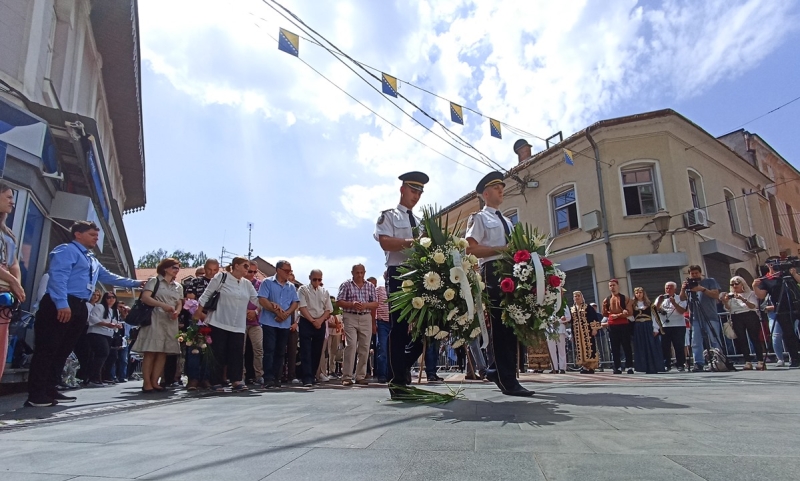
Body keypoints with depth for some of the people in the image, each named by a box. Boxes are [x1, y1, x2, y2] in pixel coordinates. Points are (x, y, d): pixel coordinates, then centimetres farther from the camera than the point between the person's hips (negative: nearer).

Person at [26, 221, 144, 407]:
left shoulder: (93, 261, 26)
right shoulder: (66, 250, -3)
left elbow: (109, 278, 31)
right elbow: (58, 276, -15)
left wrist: (136, 283, 26)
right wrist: (62, 303, -25)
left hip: (79, 307, 9)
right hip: (60, 306, -9)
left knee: (63, 350, 11)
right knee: (47, 348, -8)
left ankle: (50, 390, 17)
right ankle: (36, 394, -6)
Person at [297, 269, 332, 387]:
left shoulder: (324, 291, 11)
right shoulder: (303, 289, 0)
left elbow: (328, 309, 8)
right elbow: (302, 307, -8)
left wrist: (320, 320, -9)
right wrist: (313, 321, -14)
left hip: (321, 323, 4)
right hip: (306, 322, -4)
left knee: (317, 351, 6)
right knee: (306, 351, -8)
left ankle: (313, 375, 17)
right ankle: (307, 378, -10)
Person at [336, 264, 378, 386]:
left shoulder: (370, 286, 12)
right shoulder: (346, 285, 3)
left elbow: (376, 303, 9)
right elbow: (339, 302, -1)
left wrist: (366, 305, -11)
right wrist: (352, 304, -17)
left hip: (366, 318, 4)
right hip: (350, 318, -3)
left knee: (365, 347, 4)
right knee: (351, 345, -13)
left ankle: (361, 376, 13)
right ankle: (347, 376, -8)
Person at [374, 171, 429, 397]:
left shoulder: (420, 222, 24)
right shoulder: (389, 216, 6)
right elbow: (385, 242, -11)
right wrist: (412, 242, -20)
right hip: (398, 274, -6)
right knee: (398, 328, -4)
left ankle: (403, 367, 25)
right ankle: (397, 381, 2)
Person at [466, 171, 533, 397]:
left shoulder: (507, 222, 26)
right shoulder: (479, 218, 2)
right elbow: (471, 249, -10)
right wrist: (502, 249, -16)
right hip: (493, 272, -8)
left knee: (511, 325, 7)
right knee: (501, 326, -8)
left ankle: (496, 370, 21)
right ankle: (508, 381, -5)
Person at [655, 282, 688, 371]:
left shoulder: (680, 298, 5)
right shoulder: (660, 298, 13)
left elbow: (682, 311, -7)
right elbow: (655, 309, 1)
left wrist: (674, 303, -18)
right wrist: (659, 301, -13)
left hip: (678, 326, -2)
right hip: (664, 326, 2)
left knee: (679, 347, -1)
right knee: (665, 347, 2)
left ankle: (680, 365, 6)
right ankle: (666, 365, 8)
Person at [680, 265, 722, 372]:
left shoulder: (710, 281, 5)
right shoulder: (688, 284, 14)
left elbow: (716, 295, -6)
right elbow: (682, 299, 8)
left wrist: (702, 289, -19)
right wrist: (683, 289, -10)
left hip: (710, 317, -3)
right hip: (695, 318, 3)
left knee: (714, 341, -2)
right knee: (696, 342, -1)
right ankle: (698, 364, -1)